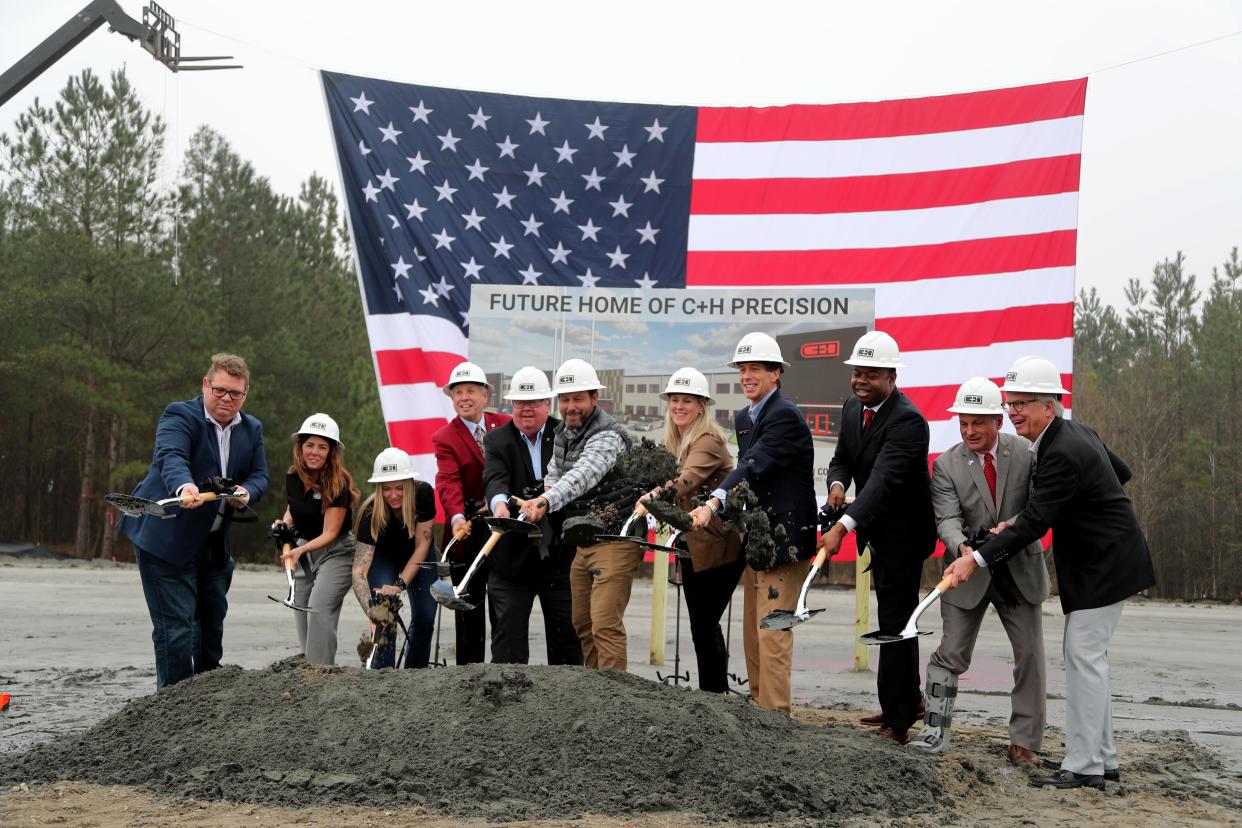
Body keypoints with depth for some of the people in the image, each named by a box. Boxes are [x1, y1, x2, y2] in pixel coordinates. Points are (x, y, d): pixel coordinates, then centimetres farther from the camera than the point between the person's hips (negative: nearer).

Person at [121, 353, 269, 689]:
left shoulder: (252, 429, 8)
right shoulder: (179, 416, -15)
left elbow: (259, 475, 7)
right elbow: (171, 458, -32)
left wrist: (246, 492, -17)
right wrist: (184, 487, -54)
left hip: (214, 544, 7)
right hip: (165, 539, -7)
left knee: (212, 625, 17)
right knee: (176, 628, -9)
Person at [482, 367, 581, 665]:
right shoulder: (497, 440, 0)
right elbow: (495, 478, -17)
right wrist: (500, 503, -40)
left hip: (560, 555, 1)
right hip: (513, 558, -1)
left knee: (567, 637, 9)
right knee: (508, 640, 3)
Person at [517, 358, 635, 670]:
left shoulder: (609, 436, -19)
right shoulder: (562, 432, 10)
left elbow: (583, 475, -37)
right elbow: (554, 472, 22)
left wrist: (545, 501, -53)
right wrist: (543, 494, -4)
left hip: (615, 538, -9)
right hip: (583, 541, 9)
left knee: (605, 625, -15)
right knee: (581, 624, 14)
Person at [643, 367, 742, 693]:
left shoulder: (709, 441, -16)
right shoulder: (675, 441, 12)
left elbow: (688, 479, -34)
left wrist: (655, 495, -50)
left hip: (718, 546, -9)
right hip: (692, 545, 9)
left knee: (704, 625, -8)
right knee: (703, 624, 13)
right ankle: (717, 692, 22)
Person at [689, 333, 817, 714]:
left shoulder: (785, 415, -14)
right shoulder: (744, 418, 15)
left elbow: (753, 465, -26)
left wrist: (713, 504, -36)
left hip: (784, 541, -9)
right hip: (756, 540, 10)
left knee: (772, 633, -10)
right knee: (752, 634, 13)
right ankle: (758, 707, 22)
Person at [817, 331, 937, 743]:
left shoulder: (907, 420, -26)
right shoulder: (853, 407, 2)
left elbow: (884, 478, -37)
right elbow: (842, 458, 10)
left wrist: (843, 527, -46)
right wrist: (837, 484, -15)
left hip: (905, 533, -9)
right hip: (880, 530, 9)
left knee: (895, 621, -7)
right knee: (893, 616, 21)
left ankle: (897, 721, 0)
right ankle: (910, 699, 37)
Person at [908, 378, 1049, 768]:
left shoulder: (1028, 453, -7)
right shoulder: (946, 466, -8)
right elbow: (947, 518, -17)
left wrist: (1011, 527, -30)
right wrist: (962, 546, -39)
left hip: (1020, 570, 1)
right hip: (969, 572, -1)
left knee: (1030, 655, 5)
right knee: (951, 654, 0)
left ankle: (1023, 742, 15)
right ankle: (935, 731, 10)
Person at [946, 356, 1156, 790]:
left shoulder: (1062, 454, -24)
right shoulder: (1076, 431, 8)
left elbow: (1033, 523, -27)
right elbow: (1121, 472, 21)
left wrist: (976, 559, -27)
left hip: (1104, 565, -11)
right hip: (1102, 559, 11)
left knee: (1084, 655, -10)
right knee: (1086, 656, 13)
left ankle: (1083, 765, -7)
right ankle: (1101, 757, 19)